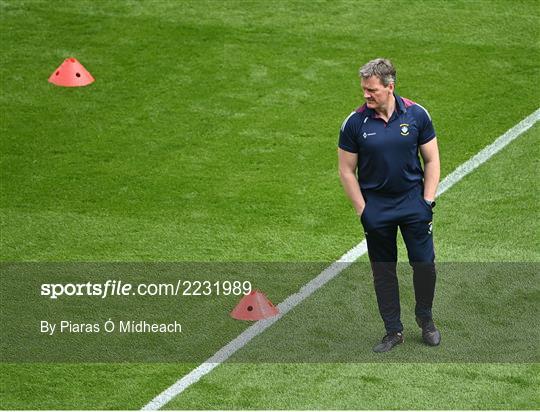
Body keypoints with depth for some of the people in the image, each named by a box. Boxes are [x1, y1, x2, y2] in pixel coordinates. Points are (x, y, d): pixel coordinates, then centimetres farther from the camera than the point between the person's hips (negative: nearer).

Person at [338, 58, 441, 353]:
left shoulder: (416, 115, -5)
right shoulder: (355, 123, -7)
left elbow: (432, 160, 3)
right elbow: (347, 171, -1)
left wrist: (427, 201, -4)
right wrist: (362, 211, -6)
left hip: (413, 200, 0)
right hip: (375, 205, 0)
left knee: (424, 263, 1)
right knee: (383, 270, 7)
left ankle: (425, 319, 25)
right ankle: (393, 331, 19)